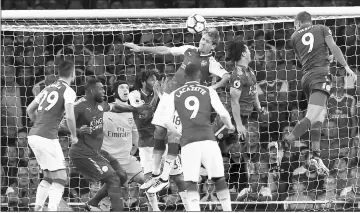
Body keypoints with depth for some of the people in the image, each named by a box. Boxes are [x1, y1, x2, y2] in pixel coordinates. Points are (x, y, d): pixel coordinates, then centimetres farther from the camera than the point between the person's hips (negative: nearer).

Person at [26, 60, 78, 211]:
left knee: (48, 176, 19)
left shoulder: (48, 89, 18)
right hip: (48, 137, -8)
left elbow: (30, 110, 24)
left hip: (33, 136, 8)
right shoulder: (68, 91, -4)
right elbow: (70, 116, -16)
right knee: (60, 177, -3)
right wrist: (74, 136, 0)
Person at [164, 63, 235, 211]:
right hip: (208, 139, 0)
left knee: (191, 182, -2)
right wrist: (230, 126, 21)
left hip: (188, 142, 0)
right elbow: (223, 114, 1)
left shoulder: (175, 95, 13)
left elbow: (167, 122, 7)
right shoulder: (208, 91, 9)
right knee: (219, 179, 10)